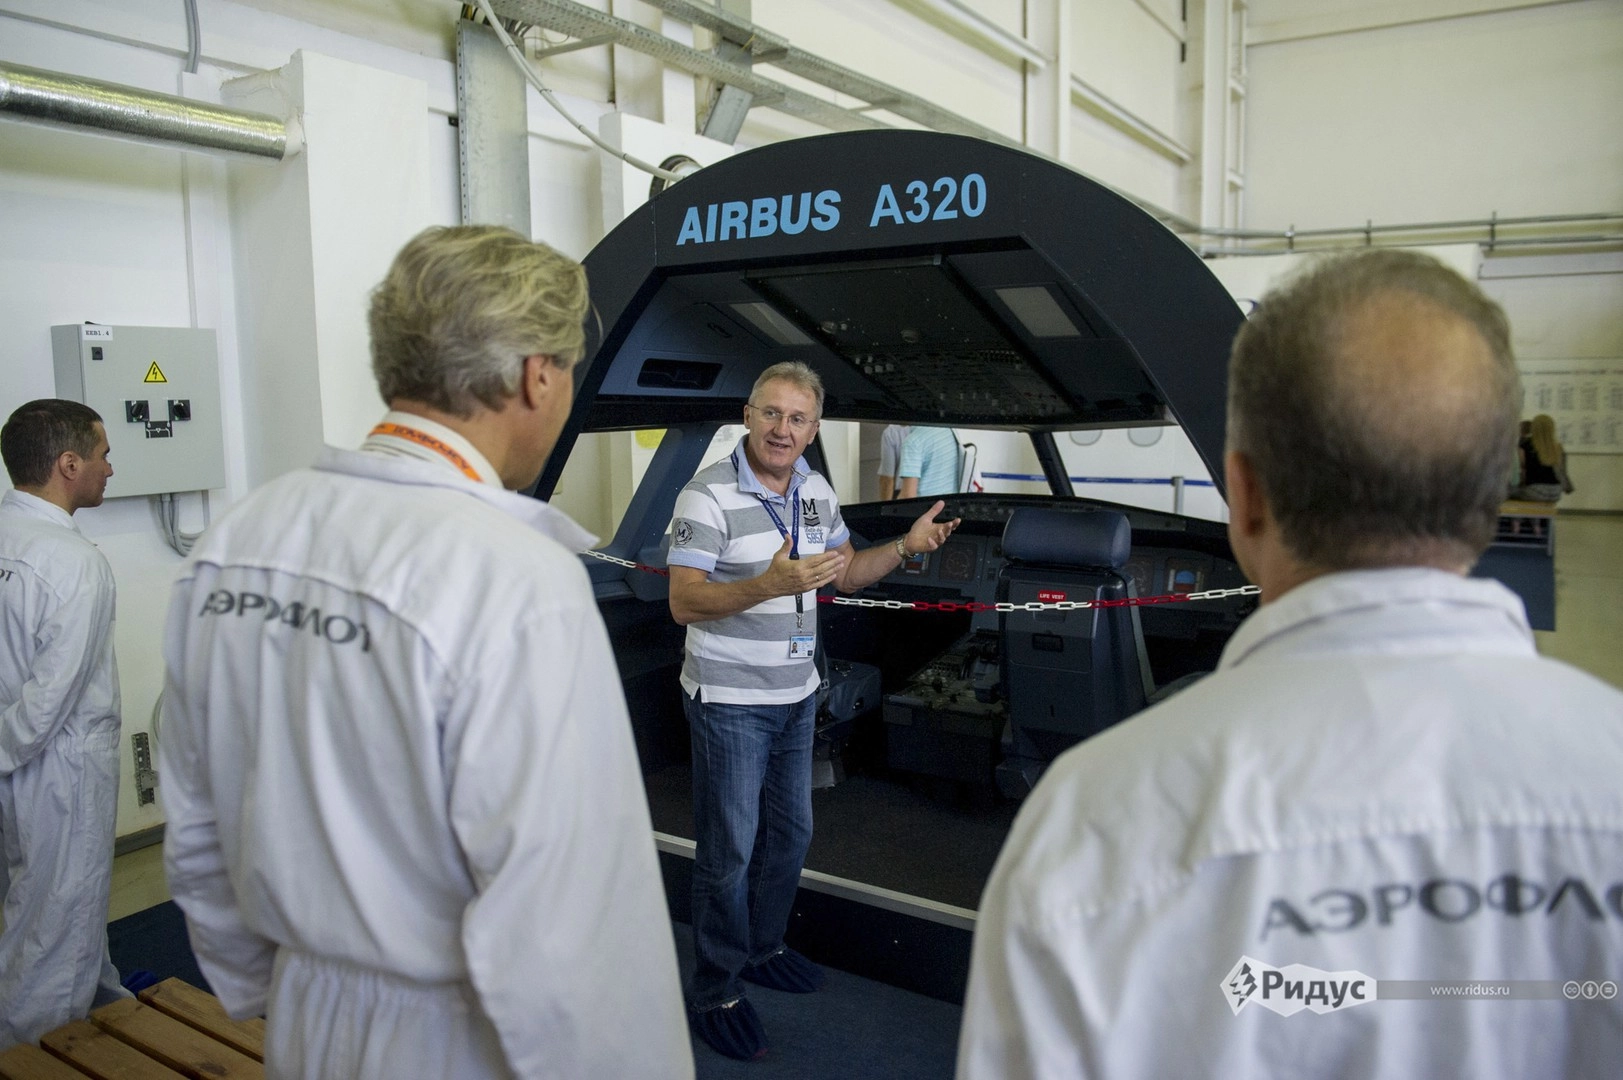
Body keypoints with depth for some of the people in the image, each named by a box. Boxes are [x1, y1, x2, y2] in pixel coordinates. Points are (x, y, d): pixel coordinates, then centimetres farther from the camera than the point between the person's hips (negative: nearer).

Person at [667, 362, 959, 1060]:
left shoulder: (817, 492, 7)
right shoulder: (710, 496, -17)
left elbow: (845, 574, 17)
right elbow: (684, 603, -22)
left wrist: (906, 547, 1)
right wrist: (770, 585, -35)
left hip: (796, 695, 7)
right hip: (729, 701, -7)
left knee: (790, 833, 19)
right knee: (730, 848, 1)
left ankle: (762, 949, 39)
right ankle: (714, 991, 18)